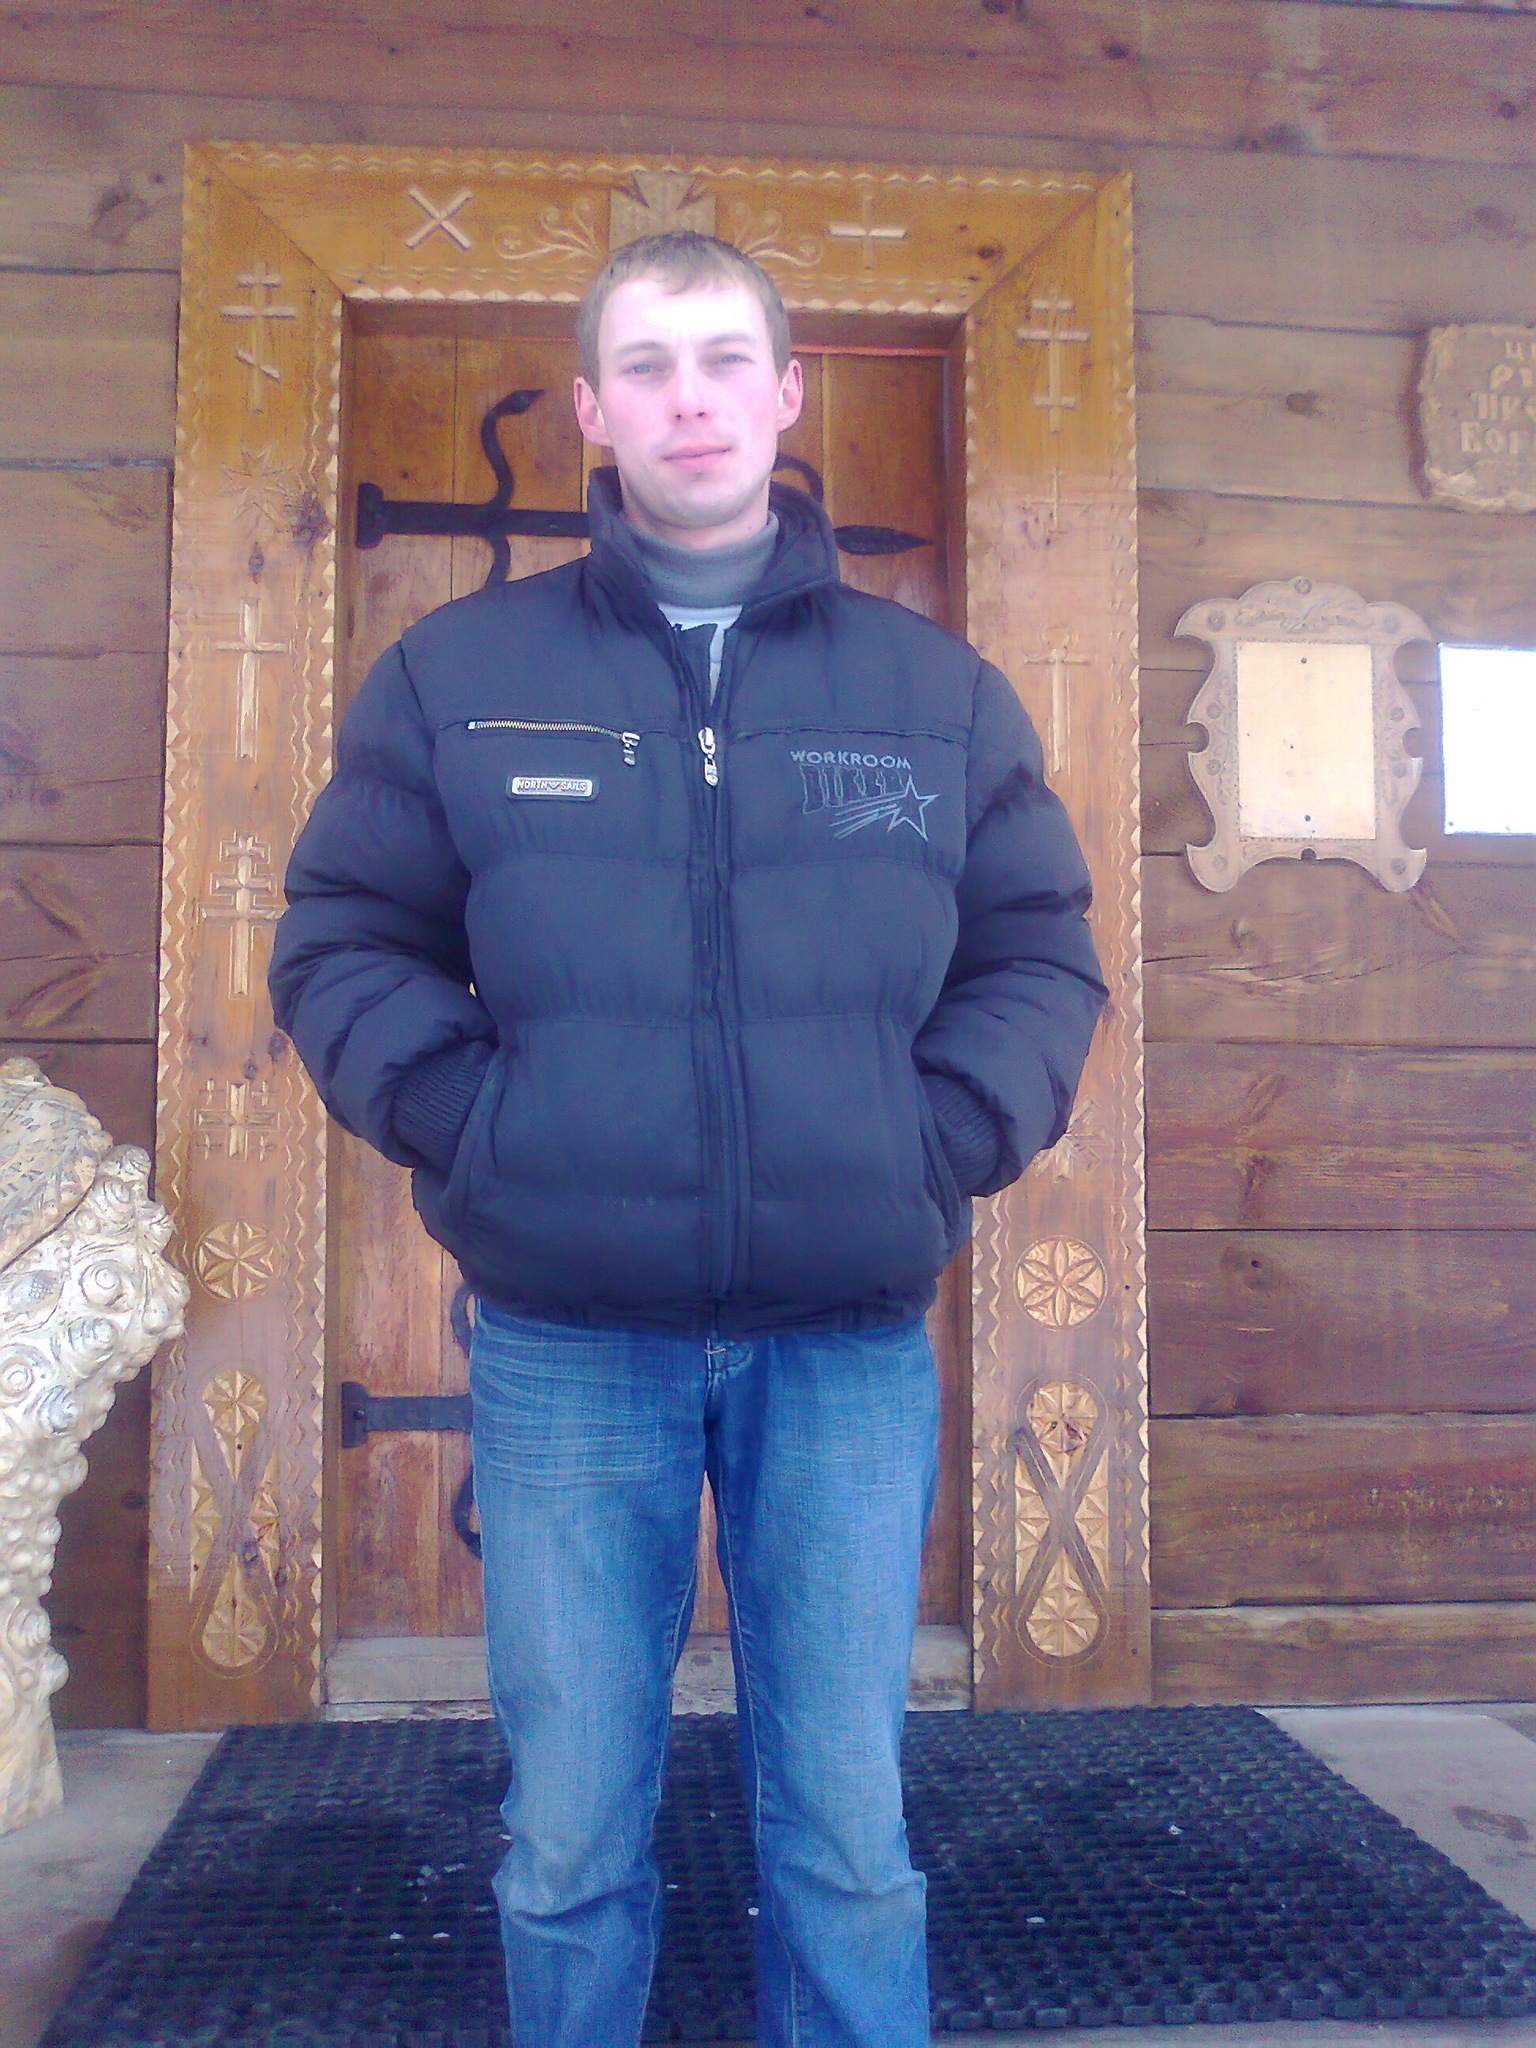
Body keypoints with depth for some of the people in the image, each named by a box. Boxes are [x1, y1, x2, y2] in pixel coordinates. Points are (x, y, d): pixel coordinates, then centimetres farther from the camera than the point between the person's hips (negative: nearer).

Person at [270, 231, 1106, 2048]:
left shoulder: (936, 688, 9)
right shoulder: (458, 673, 5)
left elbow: (1040, 954, 11)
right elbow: (342, 942, 6)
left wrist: (949, 1140, -4)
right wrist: (465, 1122, -8)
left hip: (854, 1342, 1)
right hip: (561, 1340, 0)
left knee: (848, 1836, 12)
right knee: (568, 1842, 12)